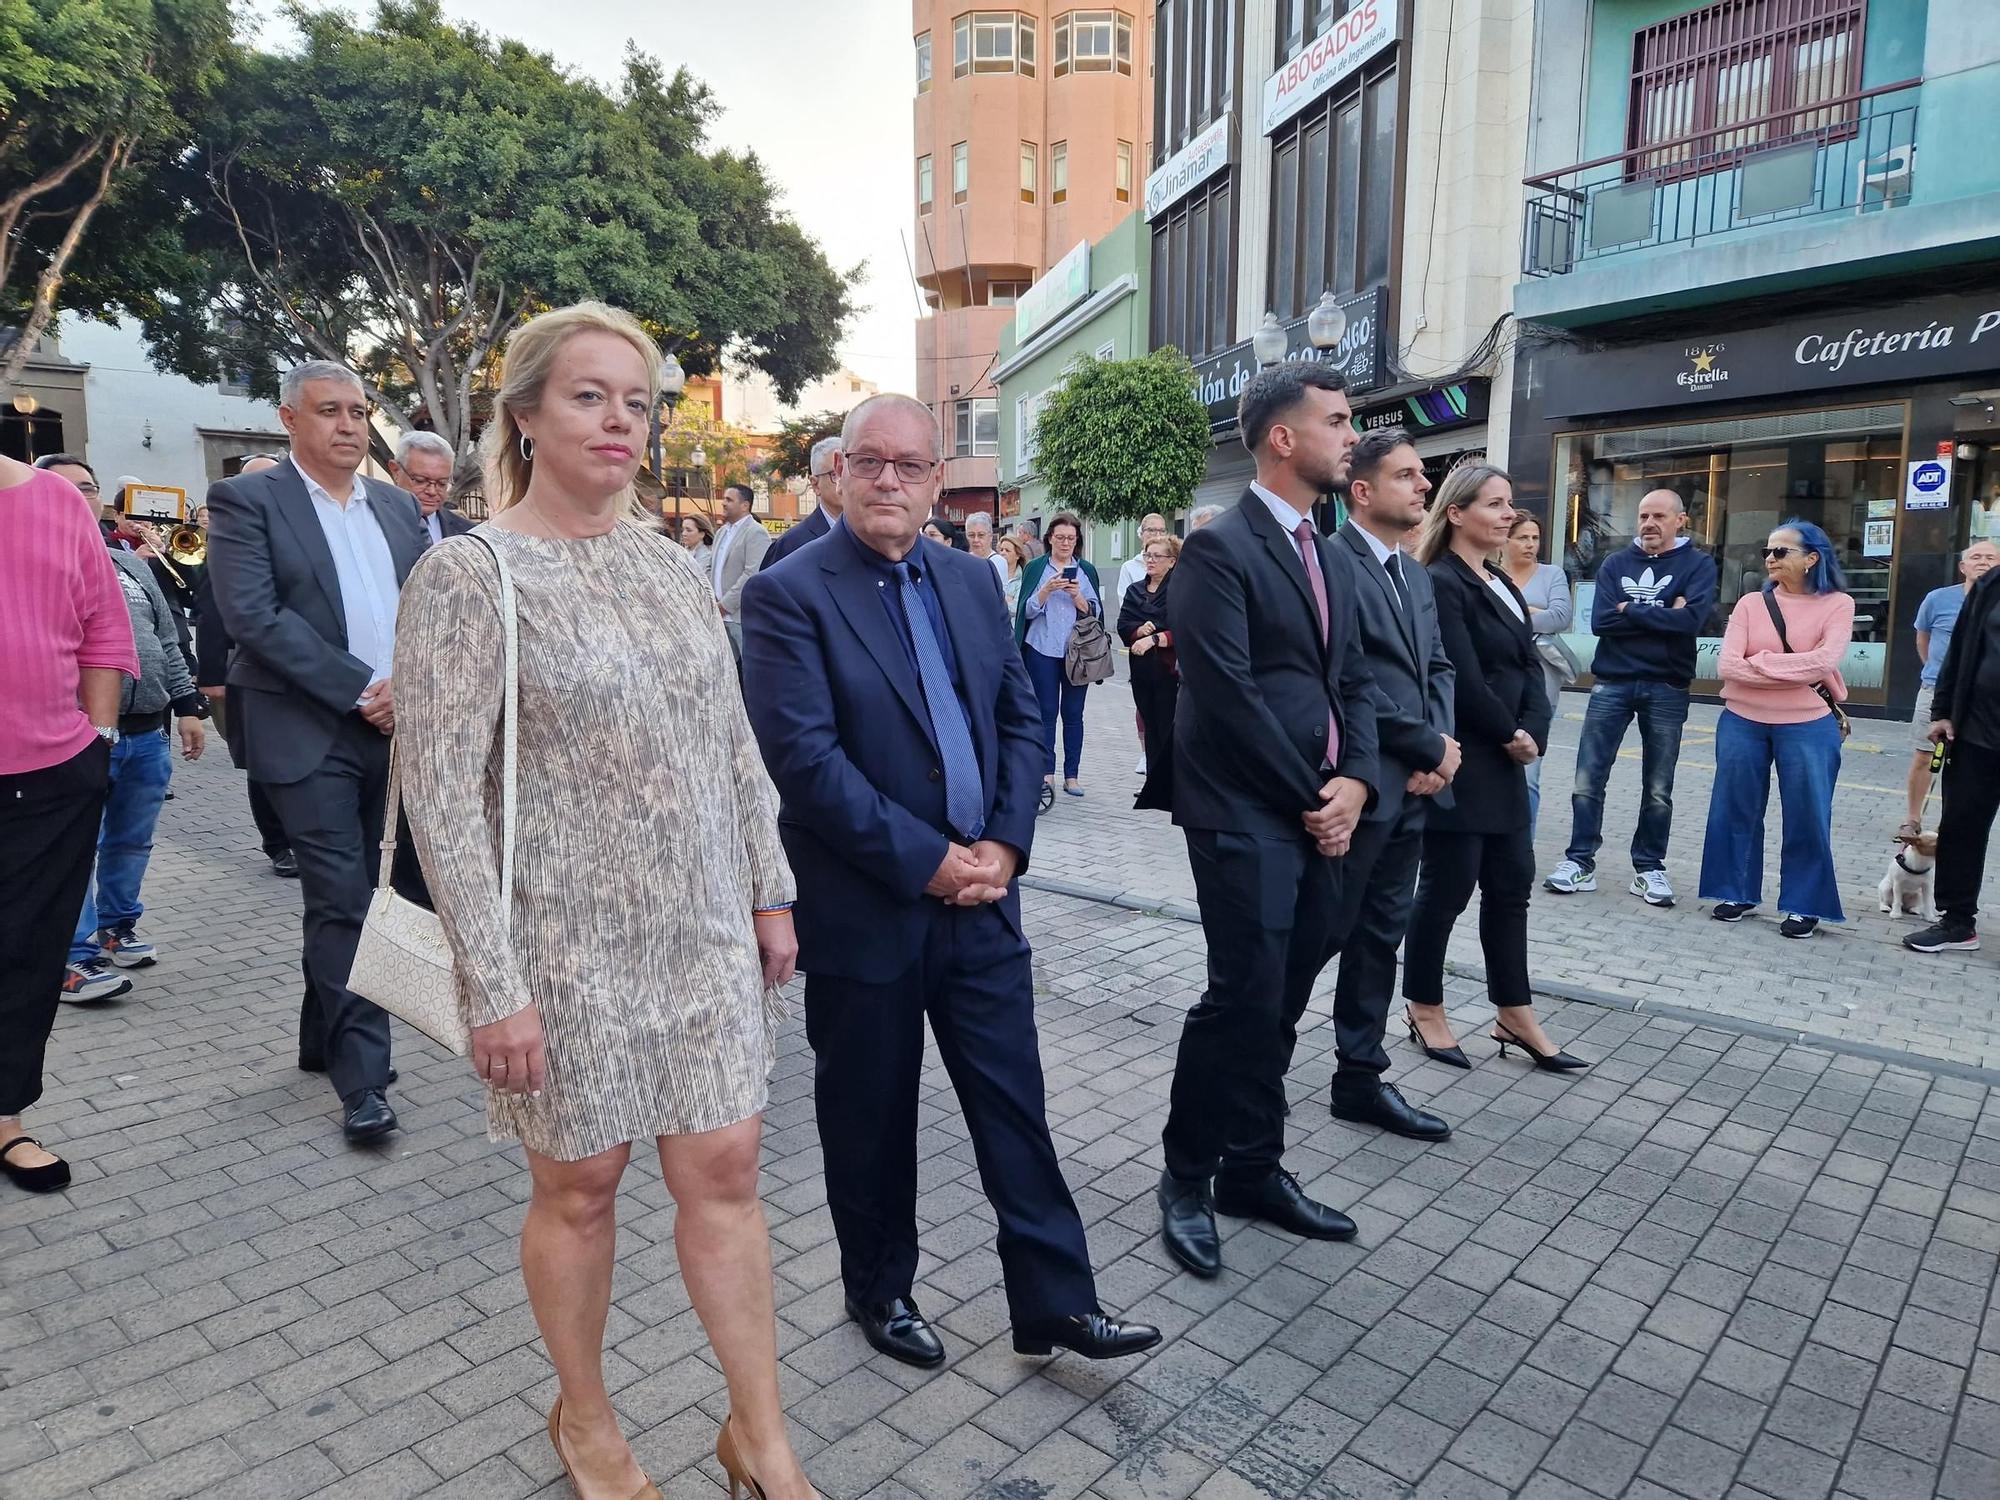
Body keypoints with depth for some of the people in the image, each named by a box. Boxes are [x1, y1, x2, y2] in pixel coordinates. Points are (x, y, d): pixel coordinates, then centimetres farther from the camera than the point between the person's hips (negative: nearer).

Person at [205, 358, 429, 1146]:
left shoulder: (398, 505, 14)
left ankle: (324, 1039, 29)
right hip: (310, 732, -5)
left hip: (397, 727, 5)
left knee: (355, 898, 13)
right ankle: (363, 1076, 1)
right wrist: (362, 691, -17)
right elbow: (253, 617, -13)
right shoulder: (246, 500, -2)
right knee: (342, 901, -6)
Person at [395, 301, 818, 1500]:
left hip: (704, 931, 5)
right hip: (567, 942, -4)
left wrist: (772, 892, 9)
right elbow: (444, 795, -13)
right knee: (580, 1184, 12)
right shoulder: (470, 572, -9)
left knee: (725, 1171, 10)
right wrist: (494, 985, -16)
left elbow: (736, 748, 10)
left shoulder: (676, 567, 7)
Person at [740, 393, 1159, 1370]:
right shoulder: (788, 594, -10)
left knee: (1014, 1105, 11)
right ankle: (880, 1288, 37)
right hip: (864, 909, -4)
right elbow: (803, 754, -18)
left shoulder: (973, 581, 8)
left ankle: (1056, 1299, 26)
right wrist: (924, 861, -18)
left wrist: (1004, 844, -5)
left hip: (982, 893, 5)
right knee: (871, 1115, 14)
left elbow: (1019, 717, 9)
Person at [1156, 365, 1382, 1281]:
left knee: (1281, 999, 13)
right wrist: (1309, 798, -10)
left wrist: (1355, 782, -2)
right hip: (1245, 816, -8)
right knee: (1245, 995, -5)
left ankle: (1253, 1171, 27)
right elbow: (1228, 696, -16)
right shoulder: (1220, 548, -10)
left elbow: (1353, 679, 14)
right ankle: (1186, 1180, 15)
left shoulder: (1324, 553, 17)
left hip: (1317, 814, 8)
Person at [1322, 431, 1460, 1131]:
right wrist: (1430, 745, -11)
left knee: (1381, 937, 13)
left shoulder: (1415, 573, 17)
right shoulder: (1330, 561, -11)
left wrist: (1440, 746, -3)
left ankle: (1361, 1077, 24)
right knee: (1321, 934, 2)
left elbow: (1438, 666, 15)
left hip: (1412, 784, 8)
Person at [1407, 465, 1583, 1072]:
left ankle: (1514, 1015, 22)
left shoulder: (1502, 584, 15)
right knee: (1447, 886, 1)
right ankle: (1425, 1008, 17)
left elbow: (1529, 667, 9)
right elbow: (1462, 679, -19)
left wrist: (1532, 732, -7)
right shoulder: (1441, 583, -13)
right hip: (1459, 761, -9)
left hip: (1504, 760, 9)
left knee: (1511, 884, 12)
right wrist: (1512, 736, -8)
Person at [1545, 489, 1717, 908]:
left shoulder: (1698, 564, 2)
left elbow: (1691, 619, -15)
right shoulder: (1616, 564, 9)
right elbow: (1600, 621, -6)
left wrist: (1630, 610, -8)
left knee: (1658, 790, 7)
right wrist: (1662, 617, -10)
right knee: (1587, 780, -1)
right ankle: (1580, 861, 9)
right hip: (1612, 682, 2)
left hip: (1667, 689, -1)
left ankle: (1649, 868, 18)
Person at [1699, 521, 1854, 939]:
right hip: (1742, 723, 2)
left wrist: (1759, 662, -13)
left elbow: (1824, 662, -18)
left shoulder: (1837, 604, -2)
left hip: (1807, 727, -2)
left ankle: (1804, 905, 17)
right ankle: (1738, 893, 22)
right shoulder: (1751, 603, 3)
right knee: (1736, 811, 8)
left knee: (1807, 817, 4)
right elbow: (1729, 666, -8)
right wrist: (1799, 675, -13)